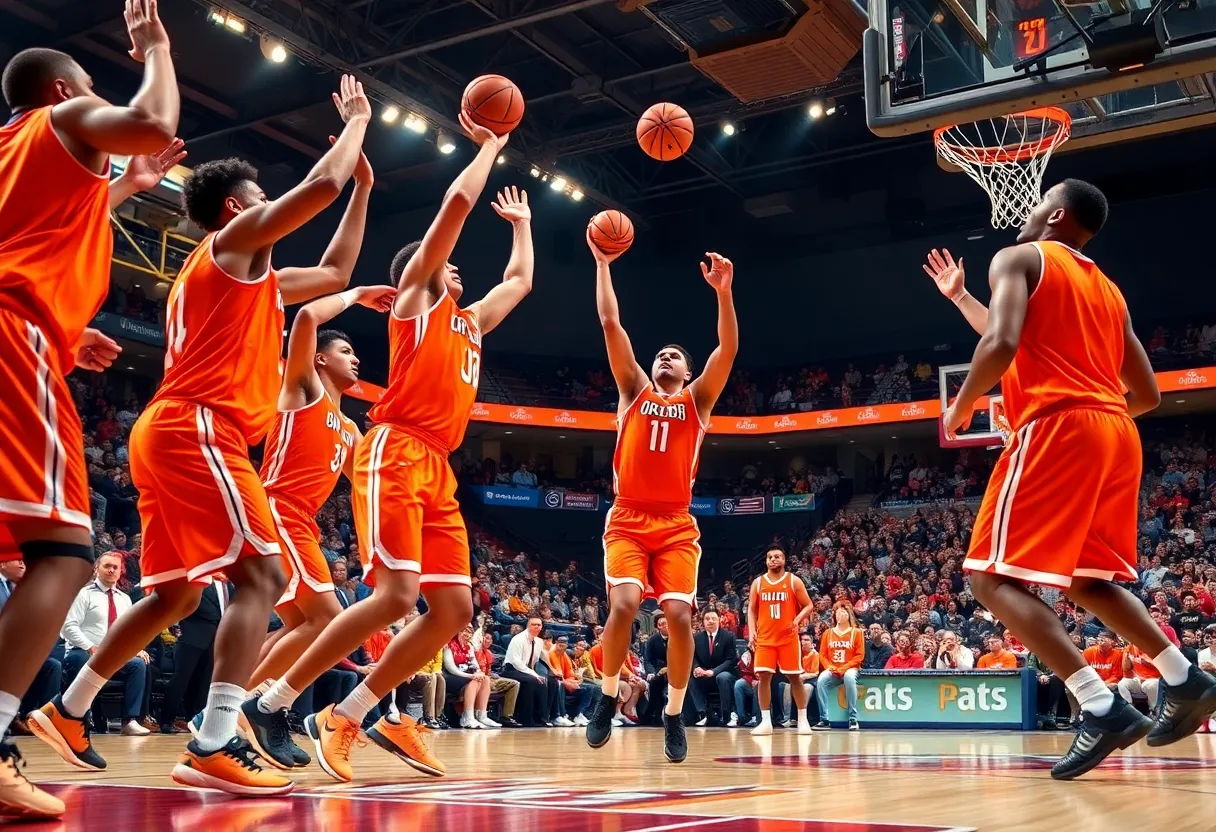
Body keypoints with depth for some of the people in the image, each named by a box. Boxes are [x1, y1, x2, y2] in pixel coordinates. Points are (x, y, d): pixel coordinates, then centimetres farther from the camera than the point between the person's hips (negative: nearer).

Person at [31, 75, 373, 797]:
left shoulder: (248, 275, 28)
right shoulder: (233, 242, 2)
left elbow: (335, 274, 34)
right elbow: (321, 185, -9)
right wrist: (357, 122, 8)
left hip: (172, 434, 10)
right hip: (197, 430, -10)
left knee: (177, 594, 18)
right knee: (262, 575, -17)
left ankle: (67, 711, 27)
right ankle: (216, 747, -26)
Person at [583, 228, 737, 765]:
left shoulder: (698, 400, 14)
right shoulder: (634, 390, 15)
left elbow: (728, 349, -1)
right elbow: (611, 324, 8)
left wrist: (723, 291, -12)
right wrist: (603, 265, 7)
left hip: (677, 524, 1)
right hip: (628, 519, 0)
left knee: (679, 615, -12)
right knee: (624, 603, -20)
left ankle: (674, 714, 6)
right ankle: (608, 697, 2)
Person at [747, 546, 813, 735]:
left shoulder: (794, 581, 2)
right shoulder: (758, 582, 9)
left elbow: (808, 606, 1)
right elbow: (752, 609, 11)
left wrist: (798, 619, -19)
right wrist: (752, 631, -4)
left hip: (788, 638, -2)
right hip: (765, 638, 2)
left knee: (795, 678, 1)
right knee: (763, 677, -5)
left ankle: (803, 720, 12)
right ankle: (765, 722, 1)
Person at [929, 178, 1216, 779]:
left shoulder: (1018, 258, 4)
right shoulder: (1108, 291, 26)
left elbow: (1001, 345, -15)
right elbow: (1147, 394, 25)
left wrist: (960, 407, 0)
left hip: (1056, 428, -8)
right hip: (1118, 434, 8)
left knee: (993, 577, -6)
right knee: (1086, 578, 23)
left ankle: (1102, 709, -16)